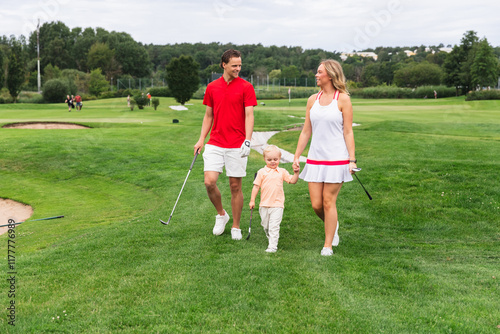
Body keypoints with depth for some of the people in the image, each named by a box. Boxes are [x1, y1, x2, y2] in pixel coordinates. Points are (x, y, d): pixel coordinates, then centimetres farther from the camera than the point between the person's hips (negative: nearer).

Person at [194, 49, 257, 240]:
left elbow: (249, 115, -7)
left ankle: (236, 227, 18)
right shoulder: (212, 87, 9)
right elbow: (208, 115, 16)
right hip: (215, 144, 3)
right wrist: (201, 139, 9)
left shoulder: (246, 87, -1)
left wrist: (247, 140, -19)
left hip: (237, 146, -3)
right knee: (209, 182, -9)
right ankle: (221, 214, 18)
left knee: (235, 186, 3)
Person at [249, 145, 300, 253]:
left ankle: (273, 246, -8)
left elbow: (292, 181, 5)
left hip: (277, 204, -2)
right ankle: (270, 237, 42)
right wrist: (252, 200, 2)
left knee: (274, 226, -9)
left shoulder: (282, 172, 5)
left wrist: (296, 173, -12)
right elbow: (256, 186, 4)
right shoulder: (262, 172, 2)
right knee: (265, 225, 16)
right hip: (264, 204, 2)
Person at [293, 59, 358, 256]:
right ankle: (332, 225, 34)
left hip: (336, 158, -4)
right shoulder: (313, 100, 10)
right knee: (316, 204, 3)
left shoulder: (343, 99, -3)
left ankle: (328, 245, 11)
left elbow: (348, 132, -3)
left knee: (329, 202, -2)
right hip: (315, 158, 4)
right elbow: (306, 131, 13)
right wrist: (296, 156, 10)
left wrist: (352, 159, -9)